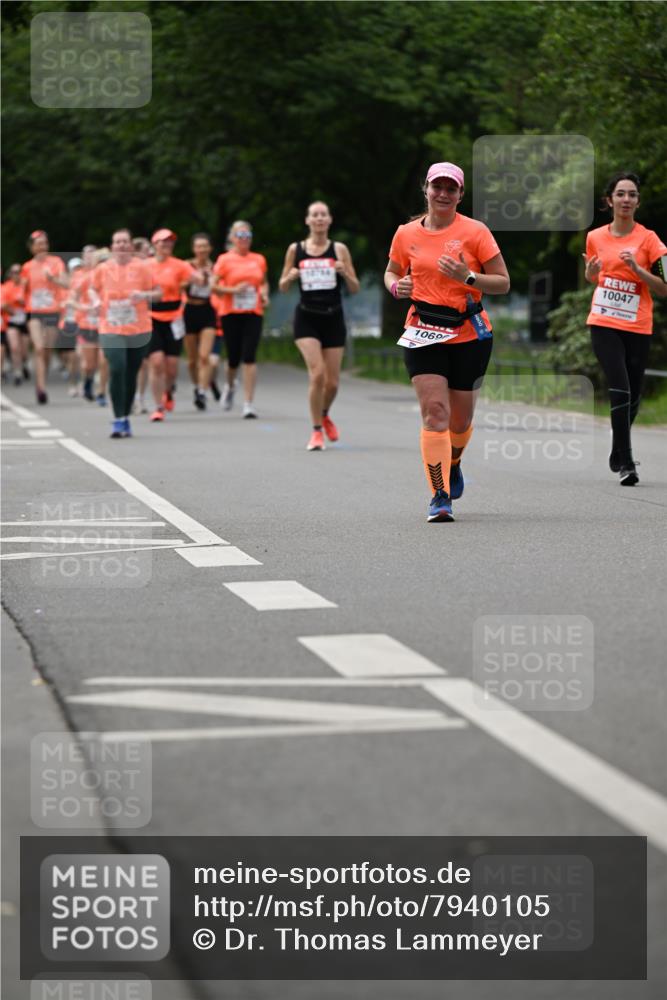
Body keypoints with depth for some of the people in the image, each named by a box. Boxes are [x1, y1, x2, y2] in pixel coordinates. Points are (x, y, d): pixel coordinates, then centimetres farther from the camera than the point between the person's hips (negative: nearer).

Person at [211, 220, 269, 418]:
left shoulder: (259, 260, 9)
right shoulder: (225, 259, 0)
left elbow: (264, 282, 23)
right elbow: (213, 286, -3)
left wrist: (264, 294, 3)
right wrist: (233, 290, -17)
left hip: (253, 313, 1)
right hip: (230, 313, -1)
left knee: (249, 357, -10)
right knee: (233, 359, 5)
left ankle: (248, 403, -9)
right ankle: (229, 387, 40)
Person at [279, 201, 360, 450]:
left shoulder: (339, 249, 0)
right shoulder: (295, 249, 1)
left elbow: (354, 289, 2)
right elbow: (283, 287, 9)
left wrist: (344, 273, -17)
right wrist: (290, 277, -13)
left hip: (333, 318, 1)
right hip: (306, 318, -1)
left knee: (332, 381, 5)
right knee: (317, 373, -17)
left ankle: (324, 415, 38)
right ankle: (316, 431, -3)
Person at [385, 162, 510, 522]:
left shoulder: (475, 232, -4)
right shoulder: (406, 234, 4)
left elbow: (503, 282, -3)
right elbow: (392, 272, 20)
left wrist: (468, 278, -20)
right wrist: (396, 287, -3)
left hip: (469, 334, 0)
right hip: (423, 334, 0)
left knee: (460, 418, 10)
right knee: (434, 411, -15)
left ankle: (452, 466, 44)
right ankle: (439, 496, -13)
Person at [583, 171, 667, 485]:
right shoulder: (595, 237, 5)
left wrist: (636, 268, -18)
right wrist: (591, 271, -1)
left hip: (638, 327, 0)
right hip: (603, 324, 0)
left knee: (632, 395, 7)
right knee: (620, 389, -15)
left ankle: (618, 455, 29)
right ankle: (626, 463, -14)